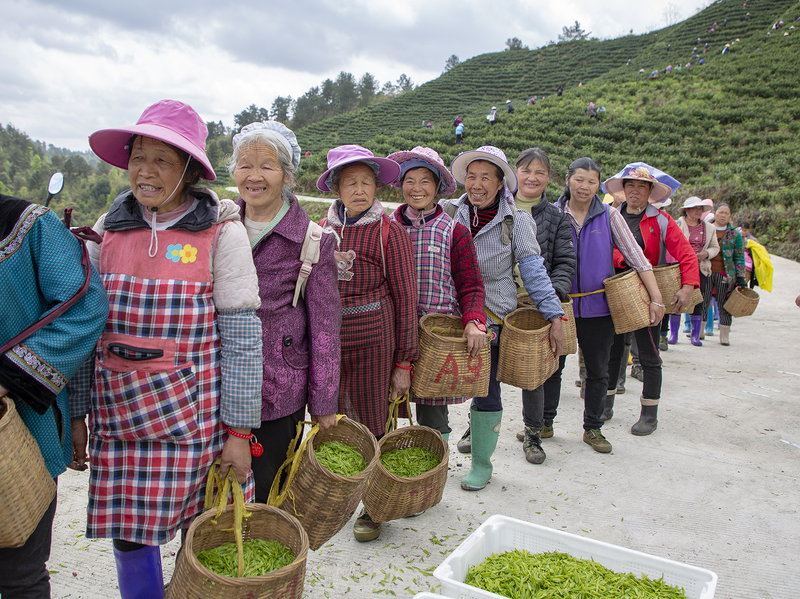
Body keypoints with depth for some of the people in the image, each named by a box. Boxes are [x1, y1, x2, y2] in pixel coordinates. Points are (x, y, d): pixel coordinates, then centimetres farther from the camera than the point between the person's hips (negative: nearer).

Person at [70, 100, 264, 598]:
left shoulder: (221, 232, -9)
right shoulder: (109, 229, 4)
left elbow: (241, 338, -9)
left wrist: (239, 429, -8)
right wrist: (75, 413, 9)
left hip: (194, 416, -3)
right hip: (118, 415, 4)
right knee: (127, 534, 12)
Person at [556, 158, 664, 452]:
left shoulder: (609, 216, 0)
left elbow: (636, 257, -3)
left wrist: (656, 298, -10)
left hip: (598, 306, 1)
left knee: (598, 371, 10)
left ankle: (593, 428, 25)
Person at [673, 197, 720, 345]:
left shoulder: (709, 227, 13)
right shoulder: (676, 225, 1)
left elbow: (715, 247, 18)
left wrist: (706, 253, -3)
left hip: (700, 271, 3)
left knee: (699, 303, 3)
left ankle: (696, 335, 12)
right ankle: (673, 334, 10)